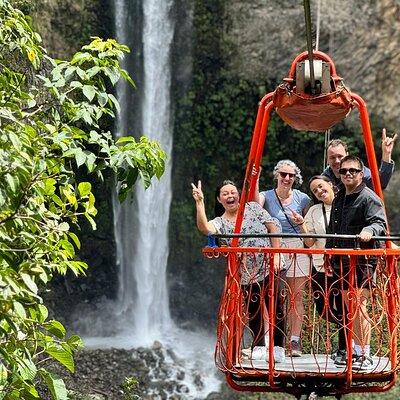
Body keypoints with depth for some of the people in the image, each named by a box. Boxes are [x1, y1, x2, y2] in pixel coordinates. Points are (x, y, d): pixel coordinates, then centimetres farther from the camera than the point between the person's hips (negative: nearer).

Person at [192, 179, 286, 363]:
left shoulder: (253, 208, 3)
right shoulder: (220, 223, 0)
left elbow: (273, 227, 1)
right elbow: (204, 227, -22)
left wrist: (276, 255, -7)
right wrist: (199, 202, -29)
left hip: (269, 267, -1)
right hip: (246, 274, 1)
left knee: (276, 308, 2)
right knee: (254, 312, 11)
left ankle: (278, 348, 12)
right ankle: (258, 346, 25)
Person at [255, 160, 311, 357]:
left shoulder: (302, 199, 6)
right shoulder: (267, 196, 3)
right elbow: (255, 204, -21)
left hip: (298, 249, 1)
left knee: (296, 296, 0)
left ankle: (295, 340, 1)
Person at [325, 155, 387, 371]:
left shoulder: (369, 198, -7)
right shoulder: (338, 200, 19)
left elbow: (380, 223, -20)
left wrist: (369, 230, -41)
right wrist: (329, 258, 24)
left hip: (363, 262, -8)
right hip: (342, 262, 8)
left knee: (359, 307, -14)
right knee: (350, 308, 12)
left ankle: (365, 355, -13)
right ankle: (355, 351, 19)